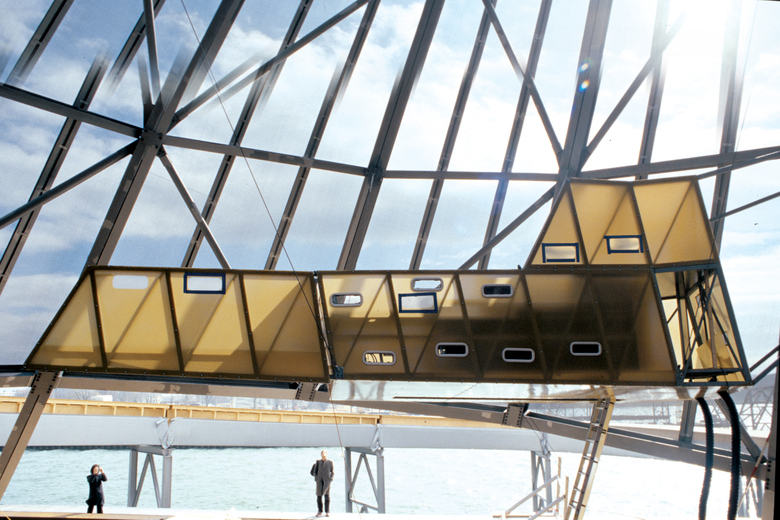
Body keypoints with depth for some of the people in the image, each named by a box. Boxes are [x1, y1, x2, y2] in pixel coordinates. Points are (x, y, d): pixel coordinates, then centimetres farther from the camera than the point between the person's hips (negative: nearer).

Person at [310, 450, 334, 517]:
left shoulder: (330, 462, 6)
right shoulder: (318, 462, 9)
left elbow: (332, 472, 9)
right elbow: (314, 471, 13)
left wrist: (330, 479, -3)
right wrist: (316, 478, 1)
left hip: (327, 481, -2)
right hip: (319, 481, 2)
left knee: (327, 496, -1)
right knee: (319, 496, 3)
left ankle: (327, 511, 3)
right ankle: (319, 511, 10)